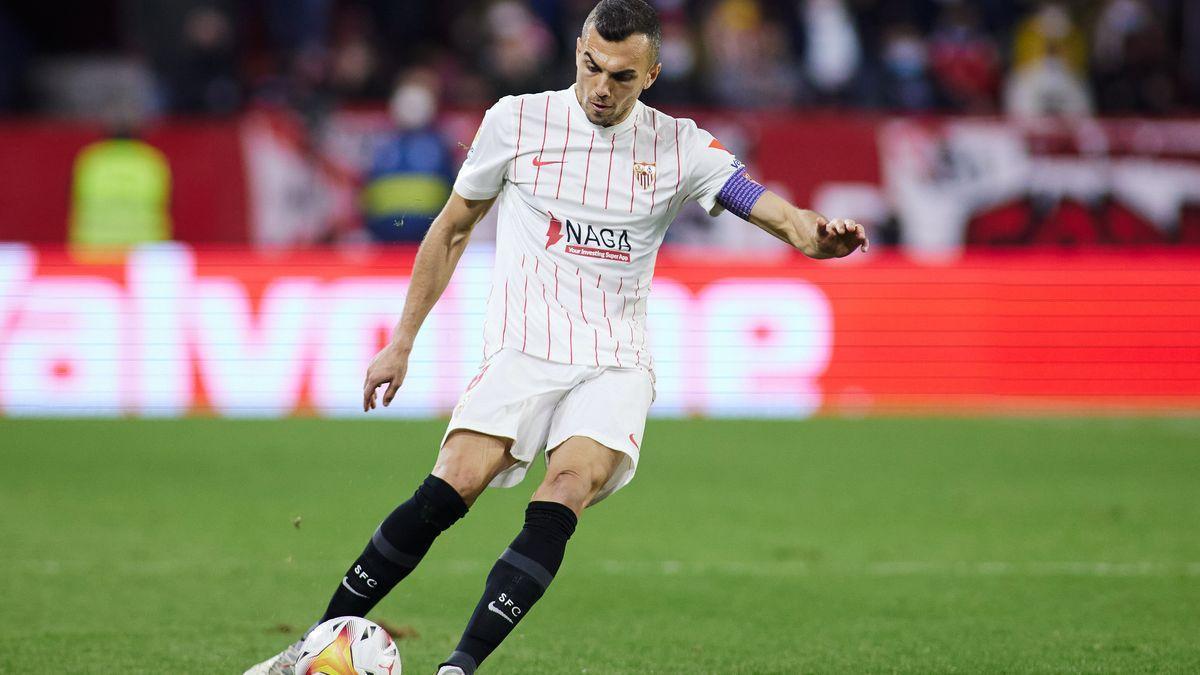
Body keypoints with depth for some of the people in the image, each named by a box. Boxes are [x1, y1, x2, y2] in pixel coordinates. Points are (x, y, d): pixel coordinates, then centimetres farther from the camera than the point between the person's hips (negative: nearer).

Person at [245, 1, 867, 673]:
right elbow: (451, 231, 15)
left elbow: (765, 205, -7)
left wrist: (816, 234, -31)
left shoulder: (679, 146, 4)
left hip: (616, 365, 1)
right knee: (449, 491, -22)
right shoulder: (516, 121, 5)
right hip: (523, 352, 0)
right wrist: (402, 343, 15)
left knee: (565, 495, -27)